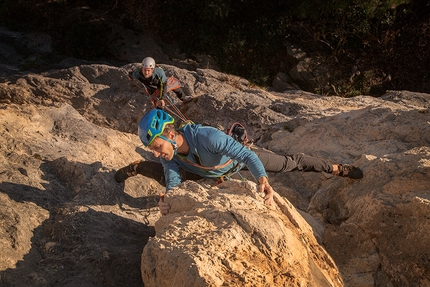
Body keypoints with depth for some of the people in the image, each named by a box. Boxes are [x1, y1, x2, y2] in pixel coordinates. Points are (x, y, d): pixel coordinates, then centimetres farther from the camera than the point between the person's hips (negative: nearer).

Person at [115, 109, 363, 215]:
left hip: (241, 157, -4)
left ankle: (336, 168, 26)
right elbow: (173, 182, -25)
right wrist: (167, 200, -48)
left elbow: (247, 155, -50)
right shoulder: (169, 154, -31)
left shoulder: (208, 137, -49)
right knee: (165, 171, 17)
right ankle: (138, 168, 49)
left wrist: (263, 180, -67)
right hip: (208, 171, 4)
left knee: (289, 163, 8)